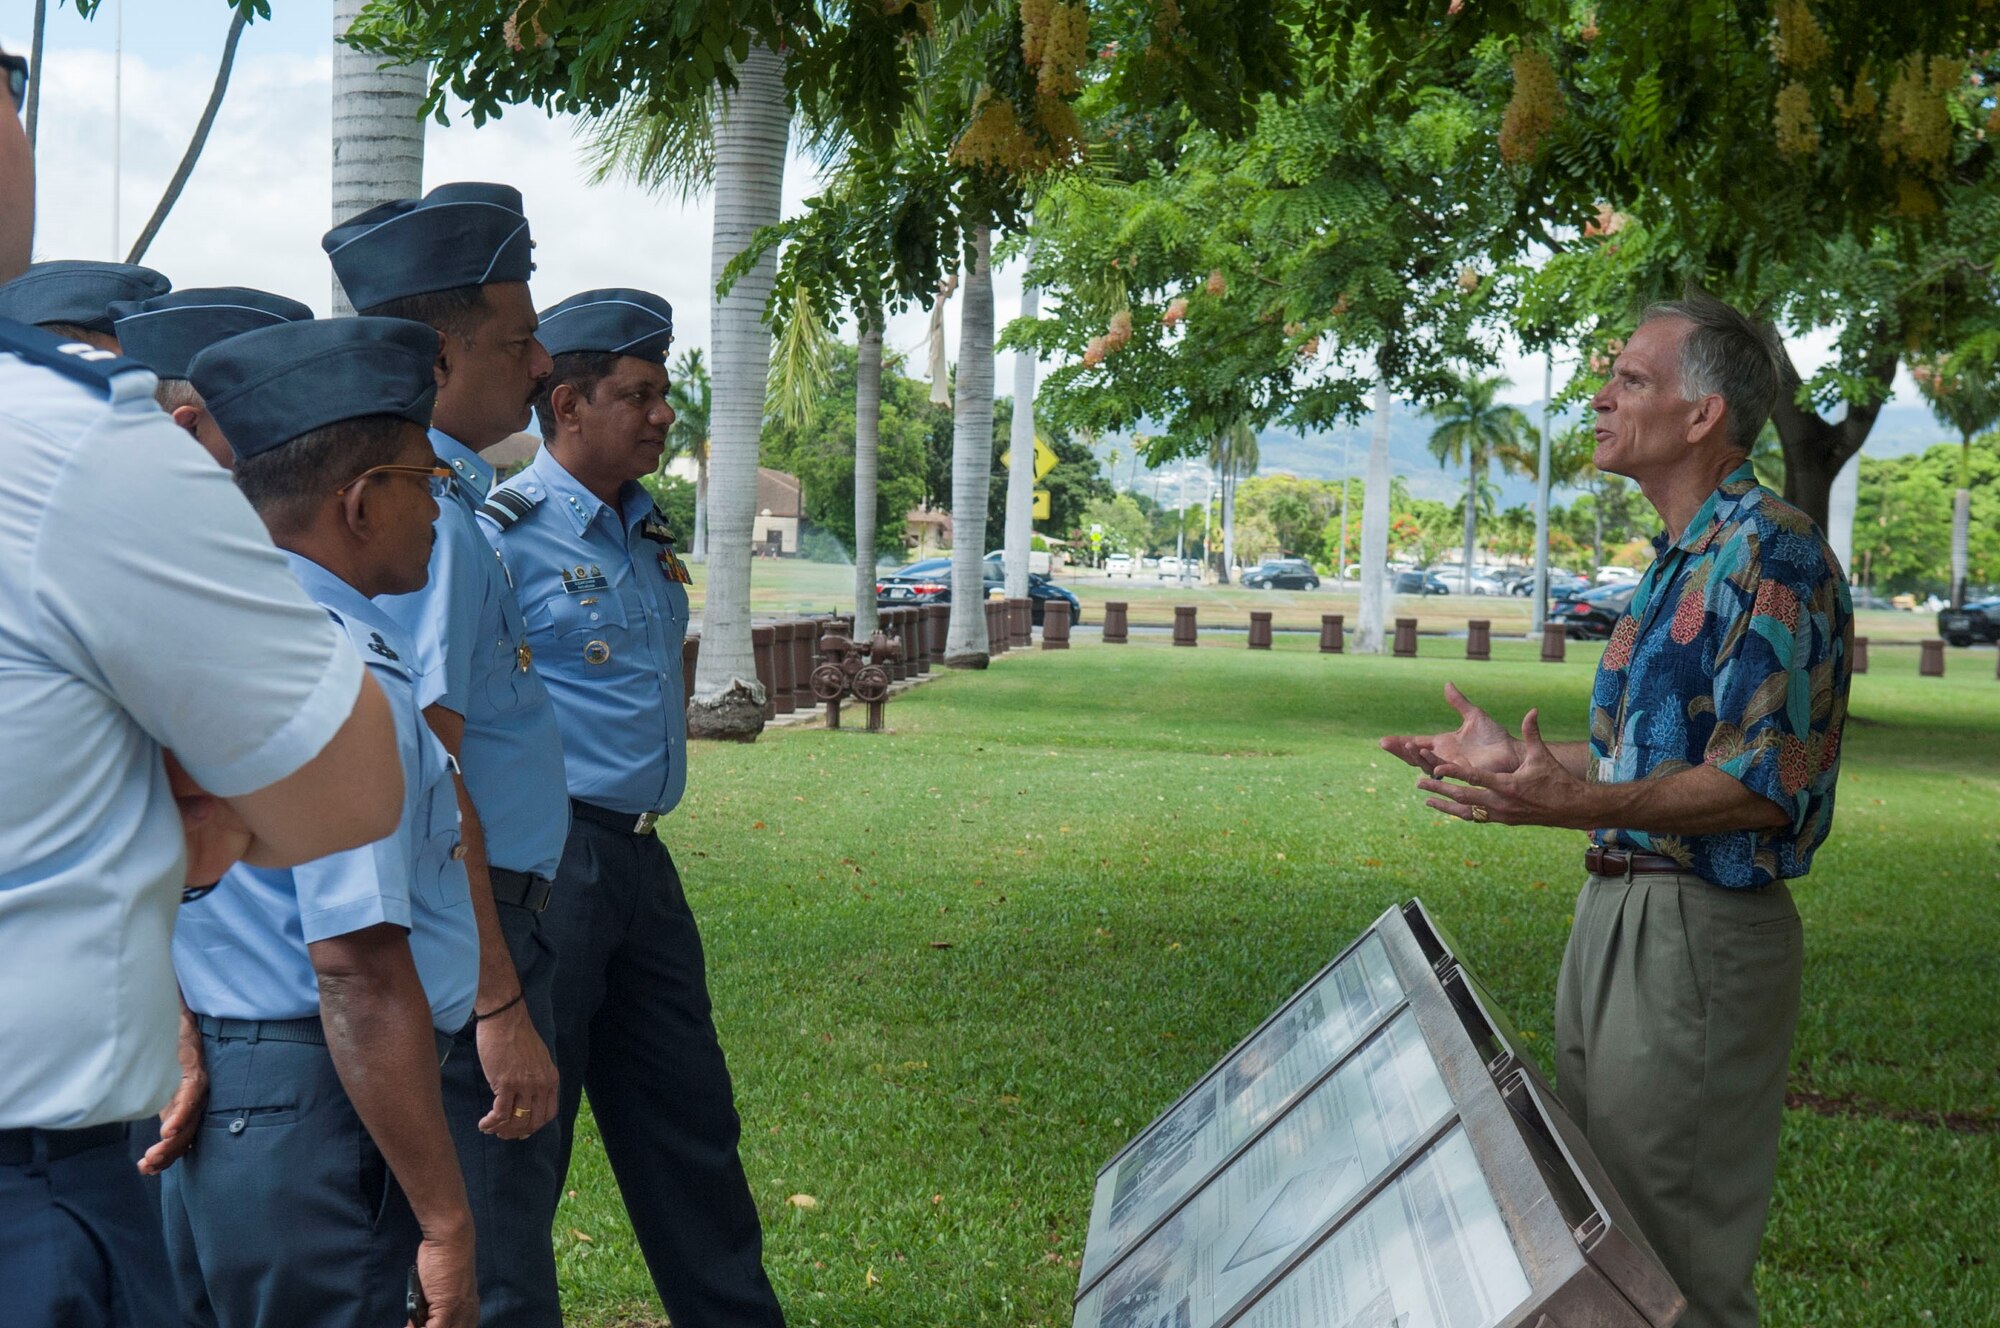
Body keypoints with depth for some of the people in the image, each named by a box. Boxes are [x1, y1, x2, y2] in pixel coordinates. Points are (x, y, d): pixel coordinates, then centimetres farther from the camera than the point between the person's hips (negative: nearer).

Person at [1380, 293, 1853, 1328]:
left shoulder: (1769, 554, -16)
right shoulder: (1682, 558, 16)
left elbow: (1762, 786, -24)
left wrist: (1578, 803, -34)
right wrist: (1517, 762, 21)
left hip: (1699, 932, -10)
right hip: (1618, 912, 10)